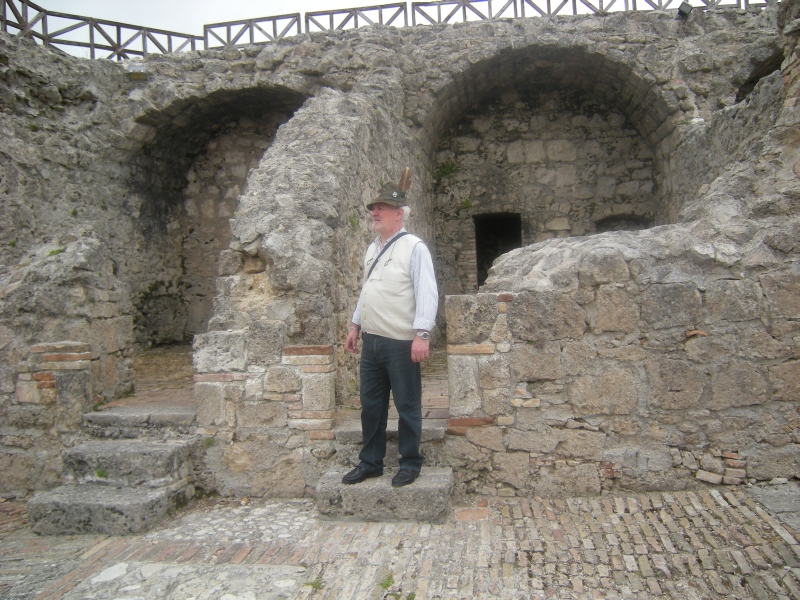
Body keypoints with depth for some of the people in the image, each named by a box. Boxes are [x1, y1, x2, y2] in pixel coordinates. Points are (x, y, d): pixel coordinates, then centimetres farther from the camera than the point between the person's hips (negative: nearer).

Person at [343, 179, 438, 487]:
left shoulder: (414, 248, -9)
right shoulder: (372, 249, 15)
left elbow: (427, 294, -15)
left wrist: (421, 334, -22)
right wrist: (355, 325, 20)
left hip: (401, 344, -7)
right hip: (371, 342, 7)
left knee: (407, 407, 6)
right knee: (371, 405, 14)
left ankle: (410, 464, 22)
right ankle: (370, 463, 28)